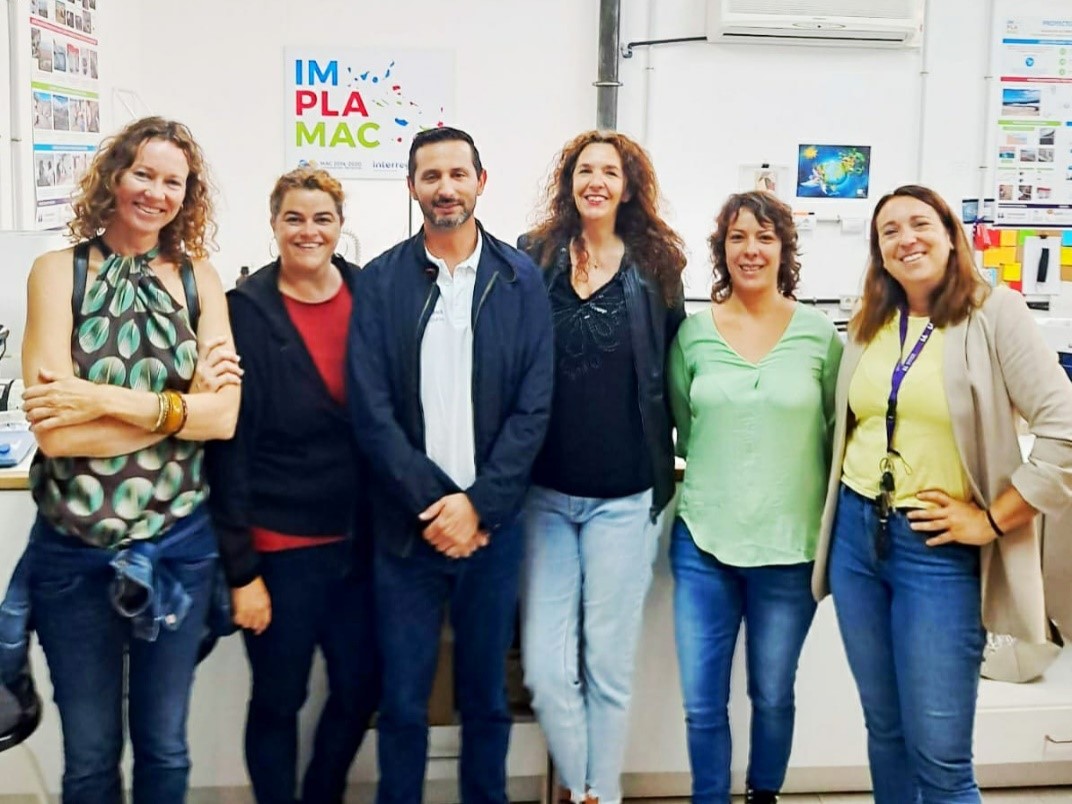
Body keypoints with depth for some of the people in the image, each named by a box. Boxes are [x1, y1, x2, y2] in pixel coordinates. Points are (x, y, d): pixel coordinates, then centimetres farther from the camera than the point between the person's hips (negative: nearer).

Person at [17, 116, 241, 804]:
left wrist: (102, 399, -19)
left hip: (179, 544, 2)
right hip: (74, 549, -1)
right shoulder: (59, 271, -5)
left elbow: (225, 417, -11)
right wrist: (185, 401, -16)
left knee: (164, 747, 18)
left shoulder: (199, 278, 1)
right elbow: (55, 432, -16)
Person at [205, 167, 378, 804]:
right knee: (279, 701, 11)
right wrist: (241, 567, -11)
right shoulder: (247, 312, -9)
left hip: (359, 540, 4)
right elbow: (230, 445, -10)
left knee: (360, 691, 14)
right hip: (280, 547, -3)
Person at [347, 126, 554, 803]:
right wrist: (432, 502, -11)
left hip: (493, 524, 1)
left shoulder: (522, 279, 1)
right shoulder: (380, 281, 0)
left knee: (486, 696, 13)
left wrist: (477, 503, -11)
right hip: (407, 525, 0)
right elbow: (371, 410, -5)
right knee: (402, 702, 8)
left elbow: (534, 408, -4)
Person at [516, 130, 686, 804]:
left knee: (609, 662, 6)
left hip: (624, 497, 0)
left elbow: (672, 377, 7)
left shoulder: (656, 268, 3)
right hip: (544, 491, 1)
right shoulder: (533, 260, 3)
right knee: (545, 666, 1)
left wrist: (664, 468, 4)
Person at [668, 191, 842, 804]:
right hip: (703, 542, 1)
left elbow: (838, 436, 5)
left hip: (790, 546, 0)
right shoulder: (693, 333, 0)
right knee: (702, 703, 4)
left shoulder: (820, 335, -2)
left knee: (774, 696, 14)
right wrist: (716, 483, 9)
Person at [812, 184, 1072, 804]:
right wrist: (845, 507, 12)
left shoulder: (993, 313, -9)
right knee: (885, 729, 16)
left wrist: (993, 520, -13)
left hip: (939, 550, -5)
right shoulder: (870, 325, 9)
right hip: (856, 535, 6)